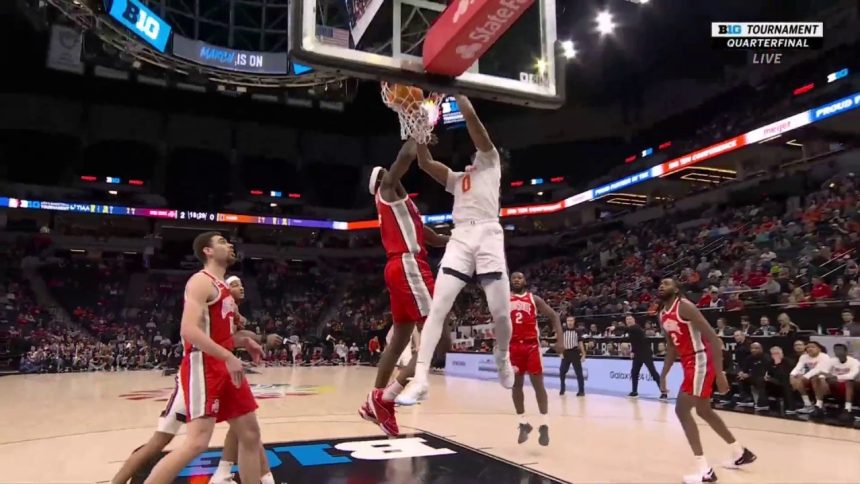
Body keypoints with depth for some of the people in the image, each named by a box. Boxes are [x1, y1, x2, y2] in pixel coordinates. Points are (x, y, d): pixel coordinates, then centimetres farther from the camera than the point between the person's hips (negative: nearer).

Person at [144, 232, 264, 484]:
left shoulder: (222, 286, 19)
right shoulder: (201, 281, -10)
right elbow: (188, 330, -23)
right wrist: (228, 357, -27)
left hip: (224, 367, 10)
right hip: (203, 368, -10)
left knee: (250, 432, 12)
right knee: (197, 442, -16)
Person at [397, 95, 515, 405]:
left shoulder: (491, 162, 17)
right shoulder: (456, 178, 30)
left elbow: (472, 119, 6)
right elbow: (425, 163, 16)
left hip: (488, 236, -4)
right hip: (460, 239, 4)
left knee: (501, 313, -3)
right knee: (437, 308, -12)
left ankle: (502, 357, 28)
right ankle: (420, 379, -15)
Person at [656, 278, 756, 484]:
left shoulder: (685, 306, -18)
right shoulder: (663, 315, 10)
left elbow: (713, 338, -21)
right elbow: (671, 347, 20)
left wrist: (719, 373, -25)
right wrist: (663, 375, 16)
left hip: (700, 360, -10)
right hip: (689, 362, 10)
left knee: (682, 410, -12)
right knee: (703, 410, 21)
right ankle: (741, 453, 40)